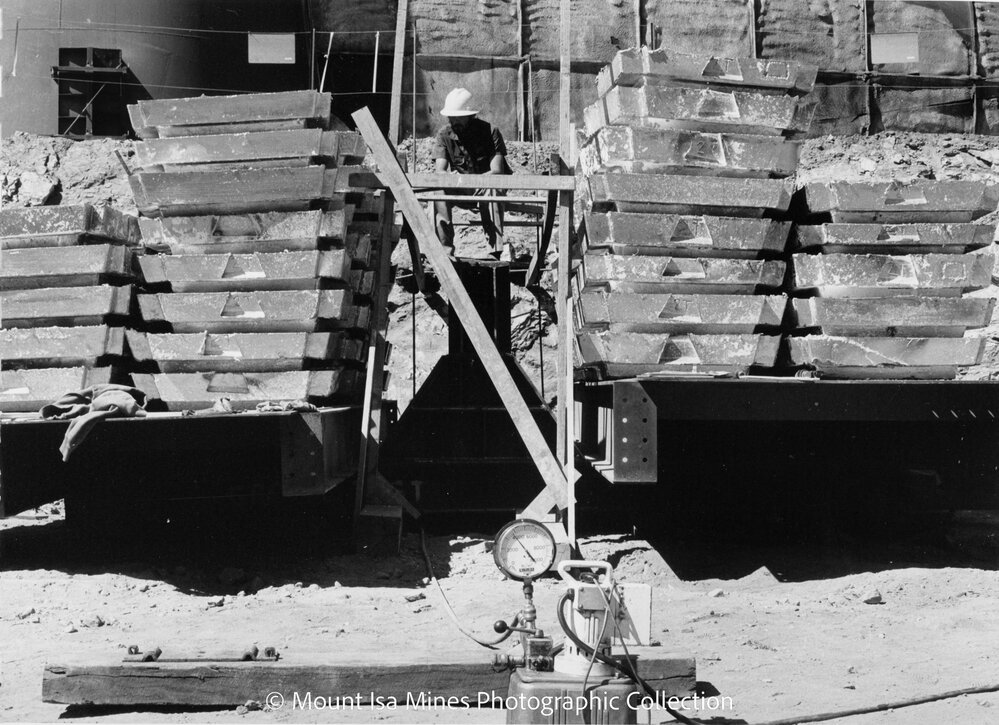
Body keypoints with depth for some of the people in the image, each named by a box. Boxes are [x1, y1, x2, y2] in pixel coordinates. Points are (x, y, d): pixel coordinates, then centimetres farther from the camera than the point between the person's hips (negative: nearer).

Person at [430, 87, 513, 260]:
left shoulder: (490, 132, -12)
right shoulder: (444, 134, -5)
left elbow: (497, 170, -21)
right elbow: (440, 172, -16)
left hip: (485, 187, -2)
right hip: (459, 191, 2)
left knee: (490, 189, -37)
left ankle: (499, 245, -41)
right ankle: (445, 248, -33)